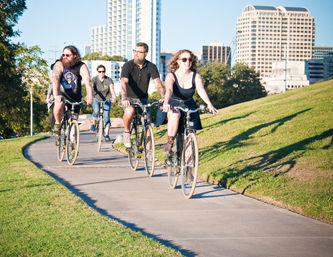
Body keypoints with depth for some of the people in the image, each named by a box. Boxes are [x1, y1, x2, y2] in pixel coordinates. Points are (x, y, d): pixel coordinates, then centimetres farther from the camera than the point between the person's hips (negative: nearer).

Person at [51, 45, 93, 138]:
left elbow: (87, 81, -26)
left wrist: (89, 97, -43)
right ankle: (57, 124, -11)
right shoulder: (59, 64, -15)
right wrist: (56, 95, -48)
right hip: (61, 93, -2)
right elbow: (55, 79, -31)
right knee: (59, 103, -35)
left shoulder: (81, 67, -13)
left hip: (74, 97, 2)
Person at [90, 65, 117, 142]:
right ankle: (94, 124, -1)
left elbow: (112, 90, -25)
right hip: (96, 99, 0)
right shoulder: (94, 79, -12)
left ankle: (106, 134, -7)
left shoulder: (109, 80, -12)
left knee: (106, 116, -12)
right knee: (96, 111, -29)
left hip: (106, 100, 0)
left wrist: (114, 97, -44)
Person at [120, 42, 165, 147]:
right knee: (130, 111, -35)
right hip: (129, 98, -3)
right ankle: (126, 132, -8)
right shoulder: (128, 65, -15)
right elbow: (124, 82, -29)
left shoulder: (151, 67, -7)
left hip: (142, 99, 3)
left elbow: (158, 83, -18)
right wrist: (124, 98, -46)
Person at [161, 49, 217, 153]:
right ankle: (169, 142, -23)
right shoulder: (171, 76, -15)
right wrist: (166, 103, -54)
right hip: (173, 105, -3)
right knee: (175, 114, -38)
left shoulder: (196, 76, -9)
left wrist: (209, 104, -43)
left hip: (189, 106, 3)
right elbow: (169, 90, -33)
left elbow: (201, 90, -25)